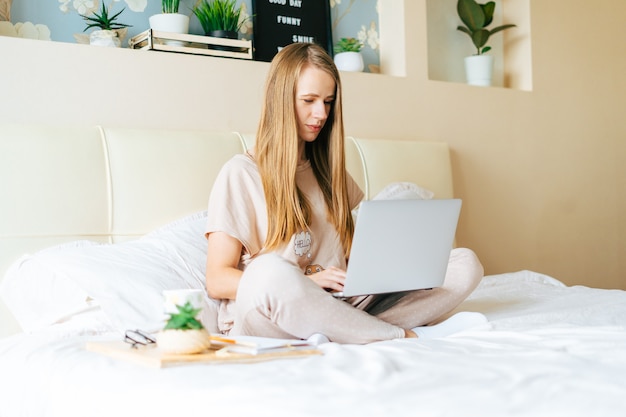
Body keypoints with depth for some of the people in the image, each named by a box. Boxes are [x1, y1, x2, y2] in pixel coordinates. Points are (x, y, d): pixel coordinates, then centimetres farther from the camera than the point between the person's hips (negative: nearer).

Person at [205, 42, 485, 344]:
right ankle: (409, 336, -24)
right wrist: (306, 282, -18)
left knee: (465, 265, -9)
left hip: (337, 307, 6)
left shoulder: (329, 171, 20)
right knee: (269, 272, -41)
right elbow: (217, 280, -6)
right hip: (264, 318, -5)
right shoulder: (240, 174, 1)